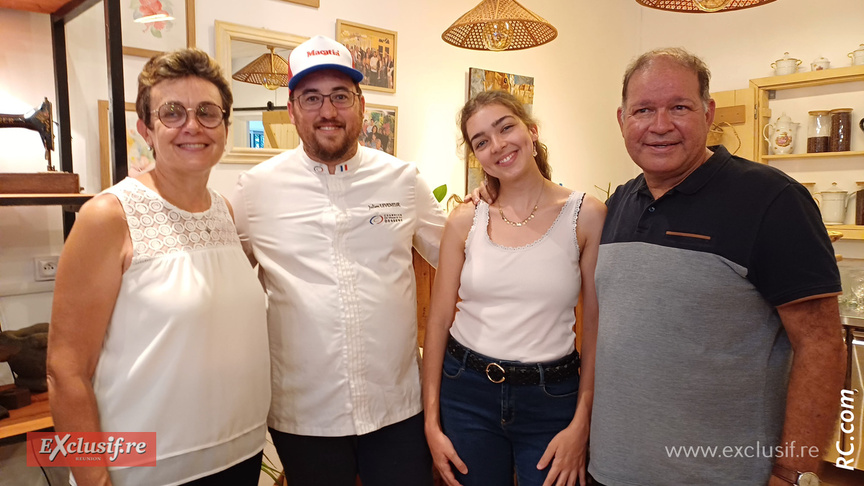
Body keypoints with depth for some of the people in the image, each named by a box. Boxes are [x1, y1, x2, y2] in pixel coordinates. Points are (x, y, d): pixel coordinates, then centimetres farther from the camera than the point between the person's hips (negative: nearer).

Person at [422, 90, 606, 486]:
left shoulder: (586, 215, -7)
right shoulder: (465, 221, -3)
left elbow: (596, 328, -4)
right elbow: (439, 321, 0)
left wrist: (581, 425, -7)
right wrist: (432, 422, -1)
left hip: (551, 398, -1)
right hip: (467, 393, 2)